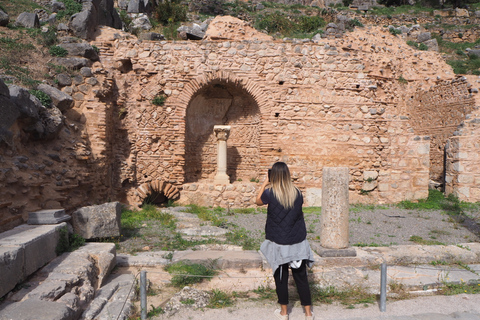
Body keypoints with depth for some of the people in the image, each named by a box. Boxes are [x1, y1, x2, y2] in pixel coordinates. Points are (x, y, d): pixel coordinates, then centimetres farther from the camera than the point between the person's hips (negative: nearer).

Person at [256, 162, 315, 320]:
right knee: (301, 276, 11)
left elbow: (258, 201, 8)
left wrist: (265, 183, 11)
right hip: (298, 242, 3)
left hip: (278, 243, -2)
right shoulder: (297, 193, -5)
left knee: (281, 277, 11)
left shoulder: (270, 193, -14)